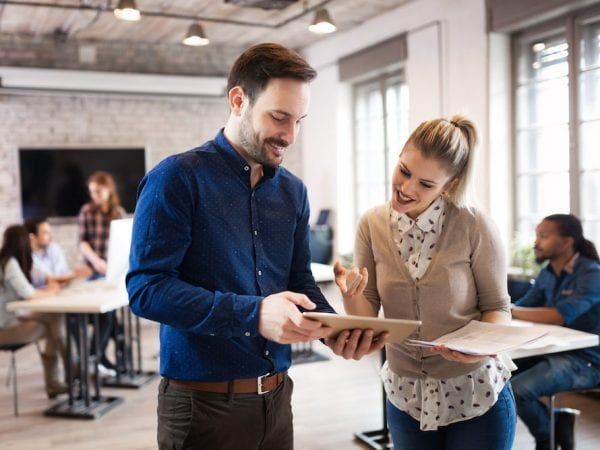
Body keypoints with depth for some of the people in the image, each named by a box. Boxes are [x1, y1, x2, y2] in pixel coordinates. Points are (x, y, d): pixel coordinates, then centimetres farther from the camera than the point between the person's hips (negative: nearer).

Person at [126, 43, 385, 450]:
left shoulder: (293, 191, 7)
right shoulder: (177, 179, -12)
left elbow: (302, 283, 10)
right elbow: (147, 288, -19)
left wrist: (334, 329, -11)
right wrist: (253, 314, -29)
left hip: (276, 397, 6)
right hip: (204, 402, -6)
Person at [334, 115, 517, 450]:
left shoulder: (475, 227, -16)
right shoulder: (372, 225, -8)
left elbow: (497, 307, -5)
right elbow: (365, 319, -6)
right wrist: (352, 295, -27)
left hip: (477, 395, -2)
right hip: (406, 397, 3)